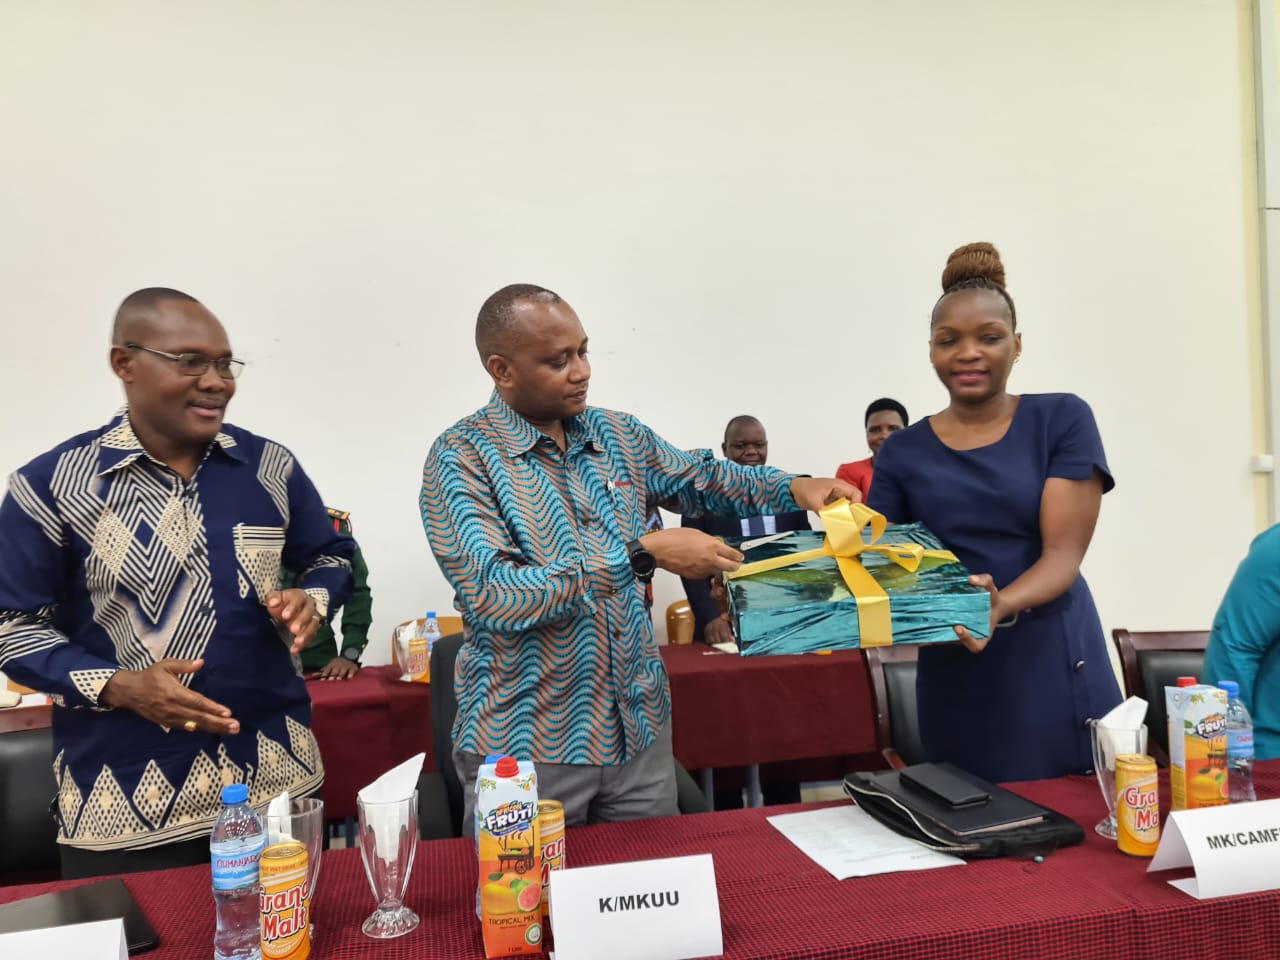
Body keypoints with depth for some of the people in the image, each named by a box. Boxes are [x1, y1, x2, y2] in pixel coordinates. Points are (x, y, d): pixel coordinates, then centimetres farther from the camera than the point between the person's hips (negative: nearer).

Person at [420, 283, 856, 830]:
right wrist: (642, 553, -25)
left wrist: (794, 489, 1)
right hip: (526, 749, -5)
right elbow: (492, 596, -24)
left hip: (640, 729, 5)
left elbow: (701, 480, 19)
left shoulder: (619, 435, 4)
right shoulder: (461, 458, -14)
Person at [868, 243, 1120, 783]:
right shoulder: (902, 452, 4)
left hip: (1056, 667, -1)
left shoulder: (1063, 420, 0)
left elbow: (1064, 552, -8)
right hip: (956, 675, 1)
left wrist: (1002, 605, -27)